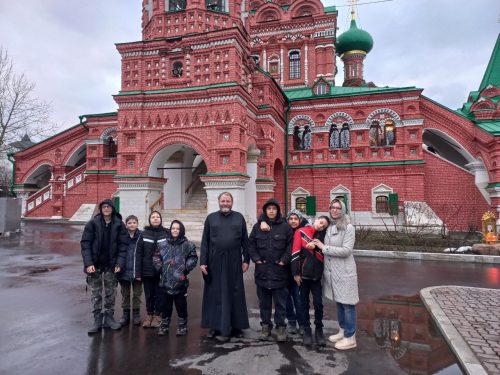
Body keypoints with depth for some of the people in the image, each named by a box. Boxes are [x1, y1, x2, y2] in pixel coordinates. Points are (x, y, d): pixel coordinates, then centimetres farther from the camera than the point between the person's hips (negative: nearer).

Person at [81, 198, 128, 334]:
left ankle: (109, 318, 24)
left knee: (111, 294, 10)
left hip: (111, 265, 1)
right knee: (96, 294, 7)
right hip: (95, 265, -1)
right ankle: (97, 320, 18)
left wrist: (119, 263, -11)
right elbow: (85, 243, -7)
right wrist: (88, 263, -15)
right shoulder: (92, 224, -5)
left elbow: (122, 245, -2)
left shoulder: (119, 225, -3)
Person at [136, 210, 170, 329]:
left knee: (159, 293, 9)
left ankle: (158, 315, 24)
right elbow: (139, 253, 0)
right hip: (147, 270, 1)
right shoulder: (144, 234, 1)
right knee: (149, 294, 12)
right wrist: (138, 272, -5)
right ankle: (149, 314, 27)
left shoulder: (167, 233, -2)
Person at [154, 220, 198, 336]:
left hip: (180, 281, -2)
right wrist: (160, 268, -1)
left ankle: (182, 326, 23)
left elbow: (193, 258, -2)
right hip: (165, 281, 2)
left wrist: (186, 268, -9)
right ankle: (164, 325, 29)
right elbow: (156, 258, 9)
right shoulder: (163, 245, 5)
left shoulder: (188, 245, -3)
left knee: (181, 305, 8)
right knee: (165, 305, 13)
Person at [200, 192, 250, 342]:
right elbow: (205, 242, 2)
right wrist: (203, 262, -4)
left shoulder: (239, 218, 5)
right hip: (215, 261, 0)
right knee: (216, 294, 5)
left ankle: (236, 326, 18)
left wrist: (246, 260, 0)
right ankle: (216, 326, 15)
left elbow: (245, 240, 5)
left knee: (234, 293, 8)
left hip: (233, 262, 0)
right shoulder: (211, 218, 5)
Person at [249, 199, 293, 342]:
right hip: (262, 270, 2)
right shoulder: (257, 226, 4)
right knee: (264, 301, 13)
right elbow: (251, 244, 7)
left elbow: (290, 246, -2)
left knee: (280, 301, 7)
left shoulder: (285, 226, -2)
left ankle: (281, 326, 21)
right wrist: (256, 259, -3)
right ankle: (265, 325, 26)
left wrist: (283, 261, -9)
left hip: (279, 271, -2)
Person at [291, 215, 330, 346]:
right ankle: (307, 330, 22)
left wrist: (315, 247, -14)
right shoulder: (301, 232, -4)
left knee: (318, 303, 3)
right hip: (303, 274, -2)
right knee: (305, 303, 9)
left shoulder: (321, 237, 9)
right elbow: (295, 252, -9)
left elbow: (323, 256, 5)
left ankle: (319, 329, 20)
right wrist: (296, 273, -12)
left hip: (316, 275, 2)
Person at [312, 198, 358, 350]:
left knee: (347, 303, 3)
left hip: (344, 271, -6)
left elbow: (346, 250, -20)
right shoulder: (328, 227, 6)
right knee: (338, 302, 18)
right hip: (331, 271, 7)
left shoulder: (348, 227, -12)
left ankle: (350, 338, 15)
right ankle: (342, 331, 33)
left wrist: (323, 247, -18)